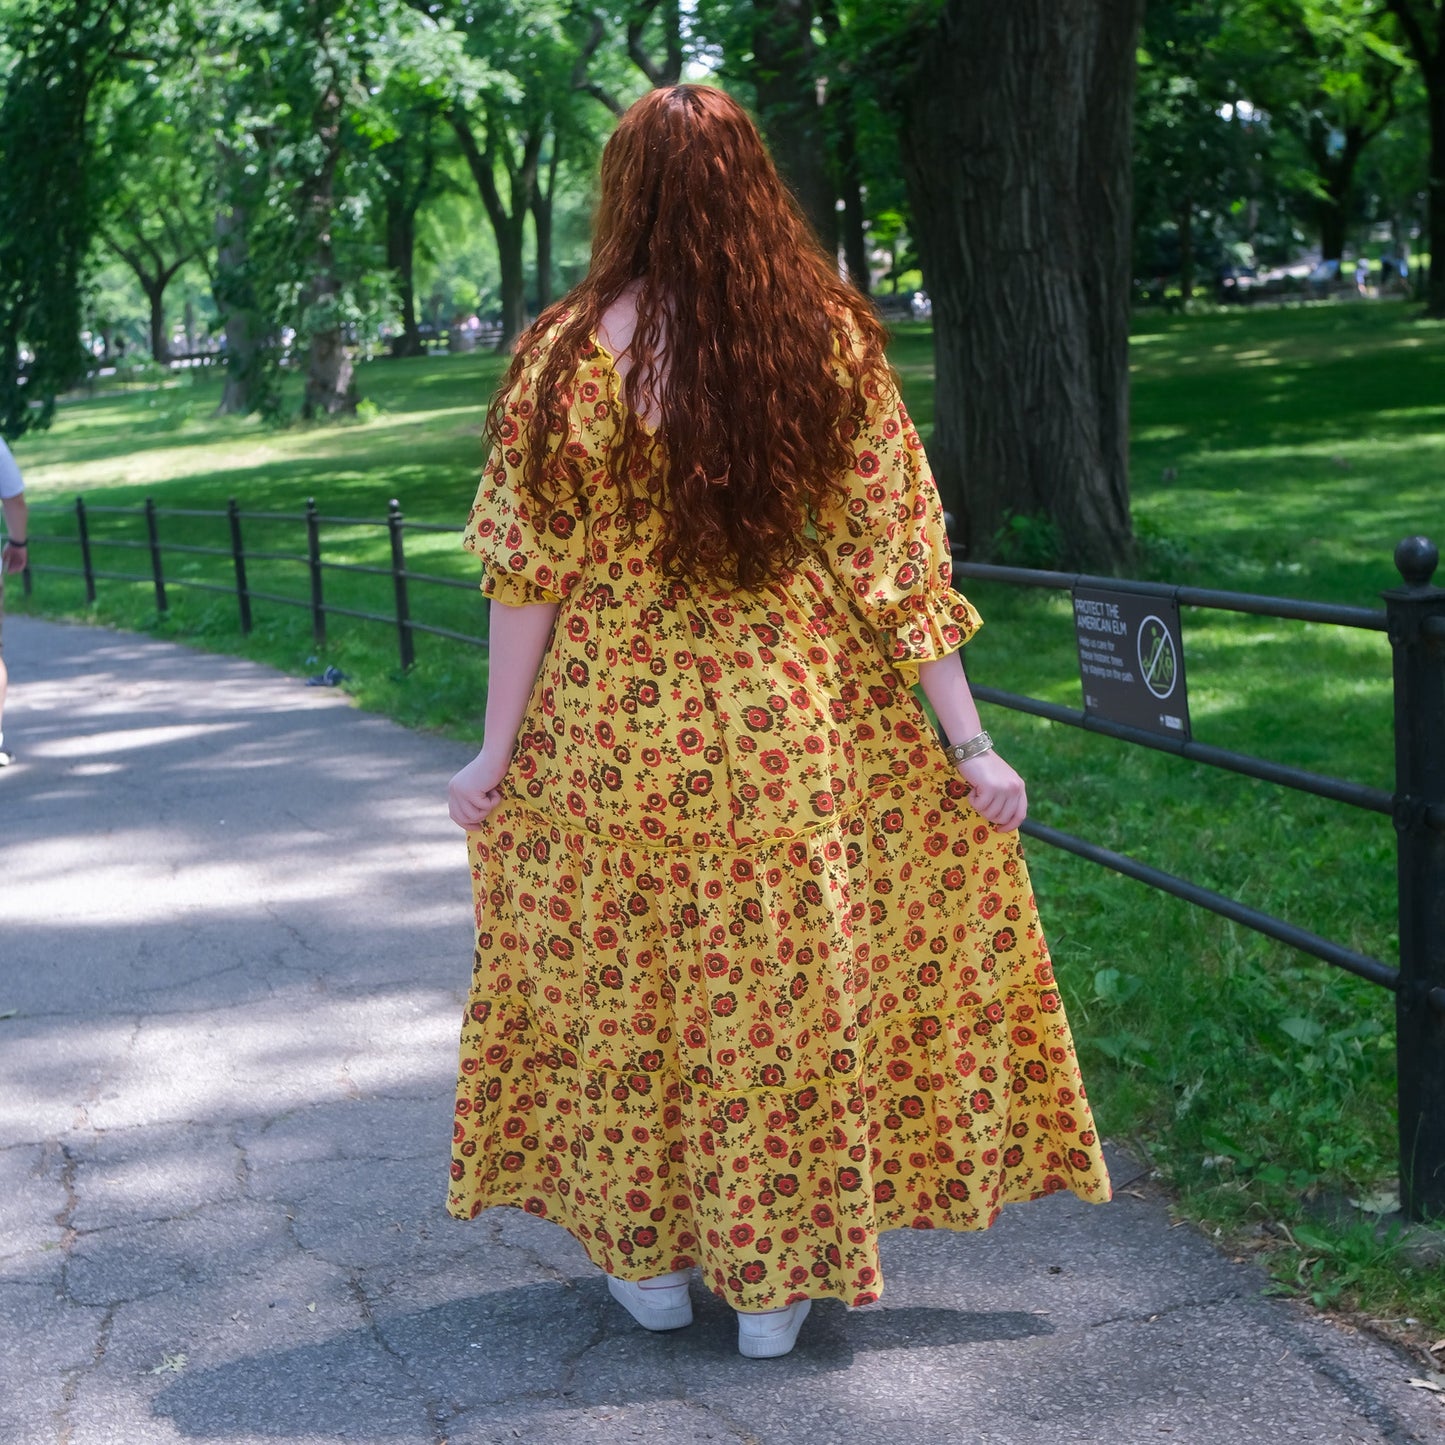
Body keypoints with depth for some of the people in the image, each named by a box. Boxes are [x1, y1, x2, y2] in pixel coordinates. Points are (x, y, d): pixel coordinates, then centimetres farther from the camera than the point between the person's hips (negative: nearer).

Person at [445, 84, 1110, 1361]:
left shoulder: (570, 355, -8)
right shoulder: (831, 343, -4)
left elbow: (531, 573, -7)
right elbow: (895, 560, -5)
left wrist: (497, 750, 2)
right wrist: (970, 745, 0)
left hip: (612, 736, -1)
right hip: (795, 743, 1)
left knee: (620, 990, 16)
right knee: (784, 993, 13)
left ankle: (648, 1262, 29)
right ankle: (773, 1282, 23)